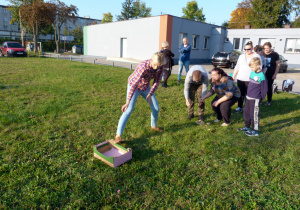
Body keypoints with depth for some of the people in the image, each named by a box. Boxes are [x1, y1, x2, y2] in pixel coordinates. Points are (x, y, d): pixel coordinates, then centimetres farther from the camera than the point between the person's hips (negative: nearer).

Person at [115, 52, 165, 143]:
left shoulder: (160, 66, -20)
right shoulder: (143, 67, -38)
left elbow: (157, 81, -10)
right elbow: (134, 85, -39)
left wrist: (150, 94, -23)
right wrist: (127, 102, -41)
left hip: (145, 87, 6)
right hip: (134, 86, -6)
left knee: (156, 108, 5)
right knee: (129, 109, -22)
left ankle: (153, 126, 35)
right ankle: (118, 135, -20)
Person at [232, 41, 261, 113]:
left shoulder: (256, 56, 0)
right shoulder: (241, 56, 14)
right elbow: (237, 67, 17)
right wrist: (233, 77, 13)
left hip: (250, 80, -4)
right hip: (240, 79, 4)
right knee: (241, 94, 10)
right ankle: (239, 107, 20)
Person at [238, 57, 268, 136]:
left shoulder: (261, 76, -17)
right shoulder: (252, 73, 6)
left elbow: (264, 88, -12)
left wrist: (261, 98, -6)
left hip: (255, 99, -8)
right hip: (248, 97, 8)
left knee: (254, 114, -1)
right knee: (246, 112, 17)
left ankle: (255, 131, 10)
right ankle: (247, 127, 33)